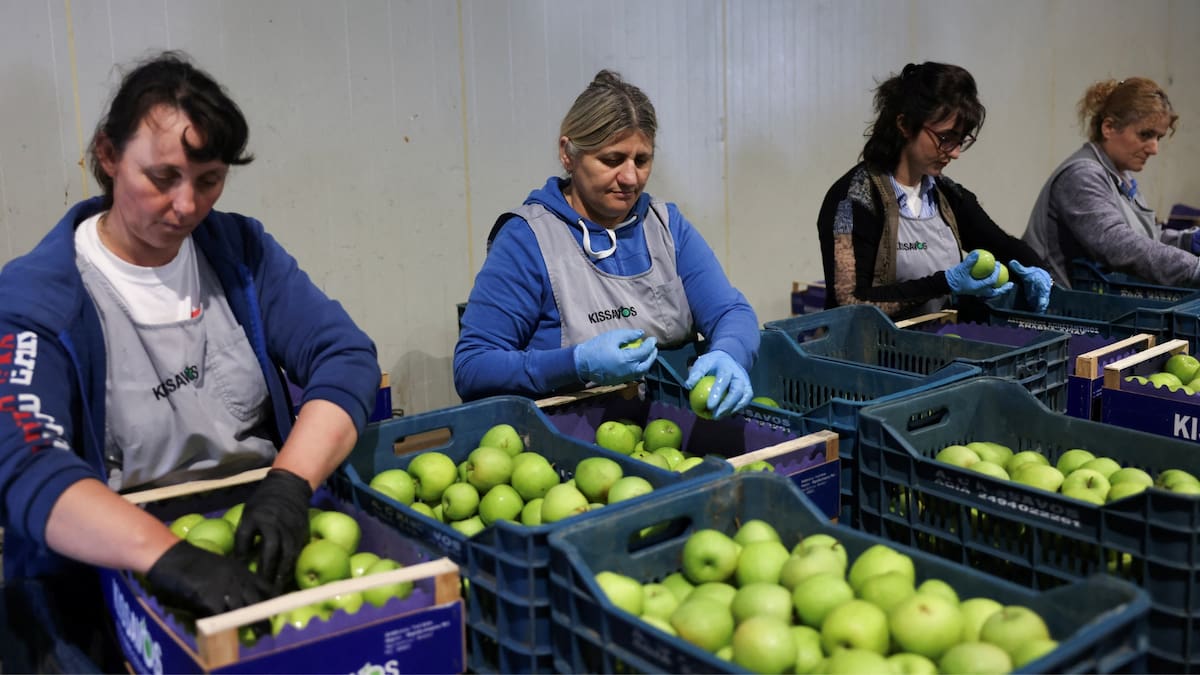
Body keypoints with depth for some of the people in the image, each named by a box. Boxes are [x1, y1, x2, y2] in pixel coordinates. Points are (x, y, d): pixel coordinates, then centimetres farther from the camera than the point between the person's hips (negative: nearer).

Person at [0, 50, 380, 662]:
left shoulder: (240, 248, 5)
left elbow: (347, 355, -5)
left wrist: (289, 483, -23)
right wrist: (169, 556, -37)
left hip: (261, 537, 4)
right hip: (117, 574, -3)